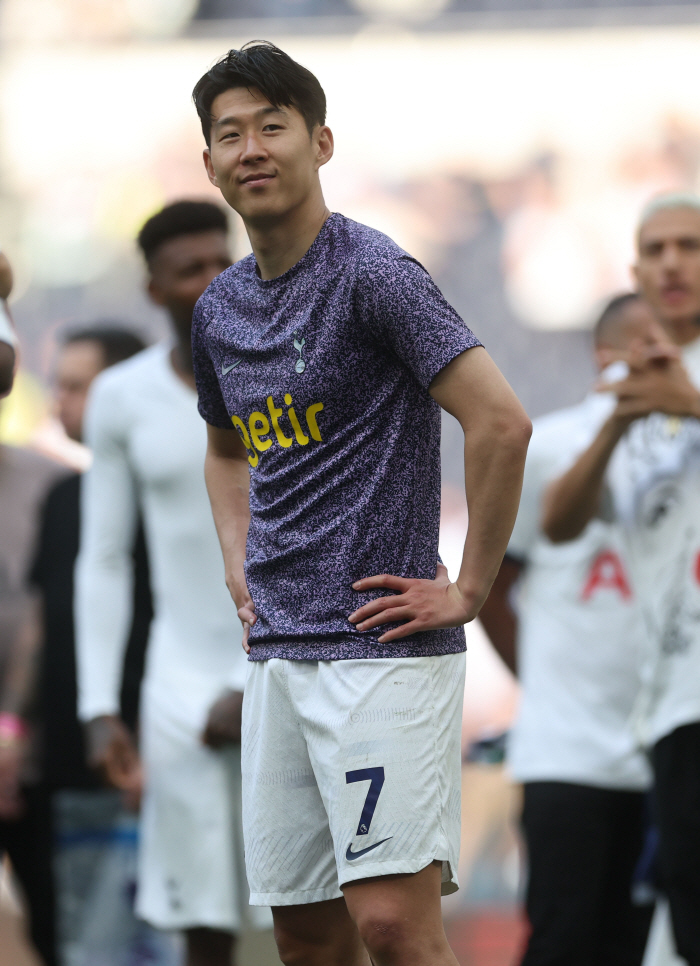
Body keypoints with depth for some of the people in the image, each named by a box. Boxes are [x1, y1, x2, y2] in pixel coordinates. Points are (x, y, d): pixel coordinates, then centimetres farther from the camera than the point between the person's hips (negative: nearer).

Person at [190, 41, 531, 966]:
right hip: (276, 651, 8)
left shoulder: (372, 274, -10)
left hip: (382, 647, -8)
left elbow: (501, 423, -18)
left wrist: (469, 590, -14)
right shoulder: (219, 309, 13)